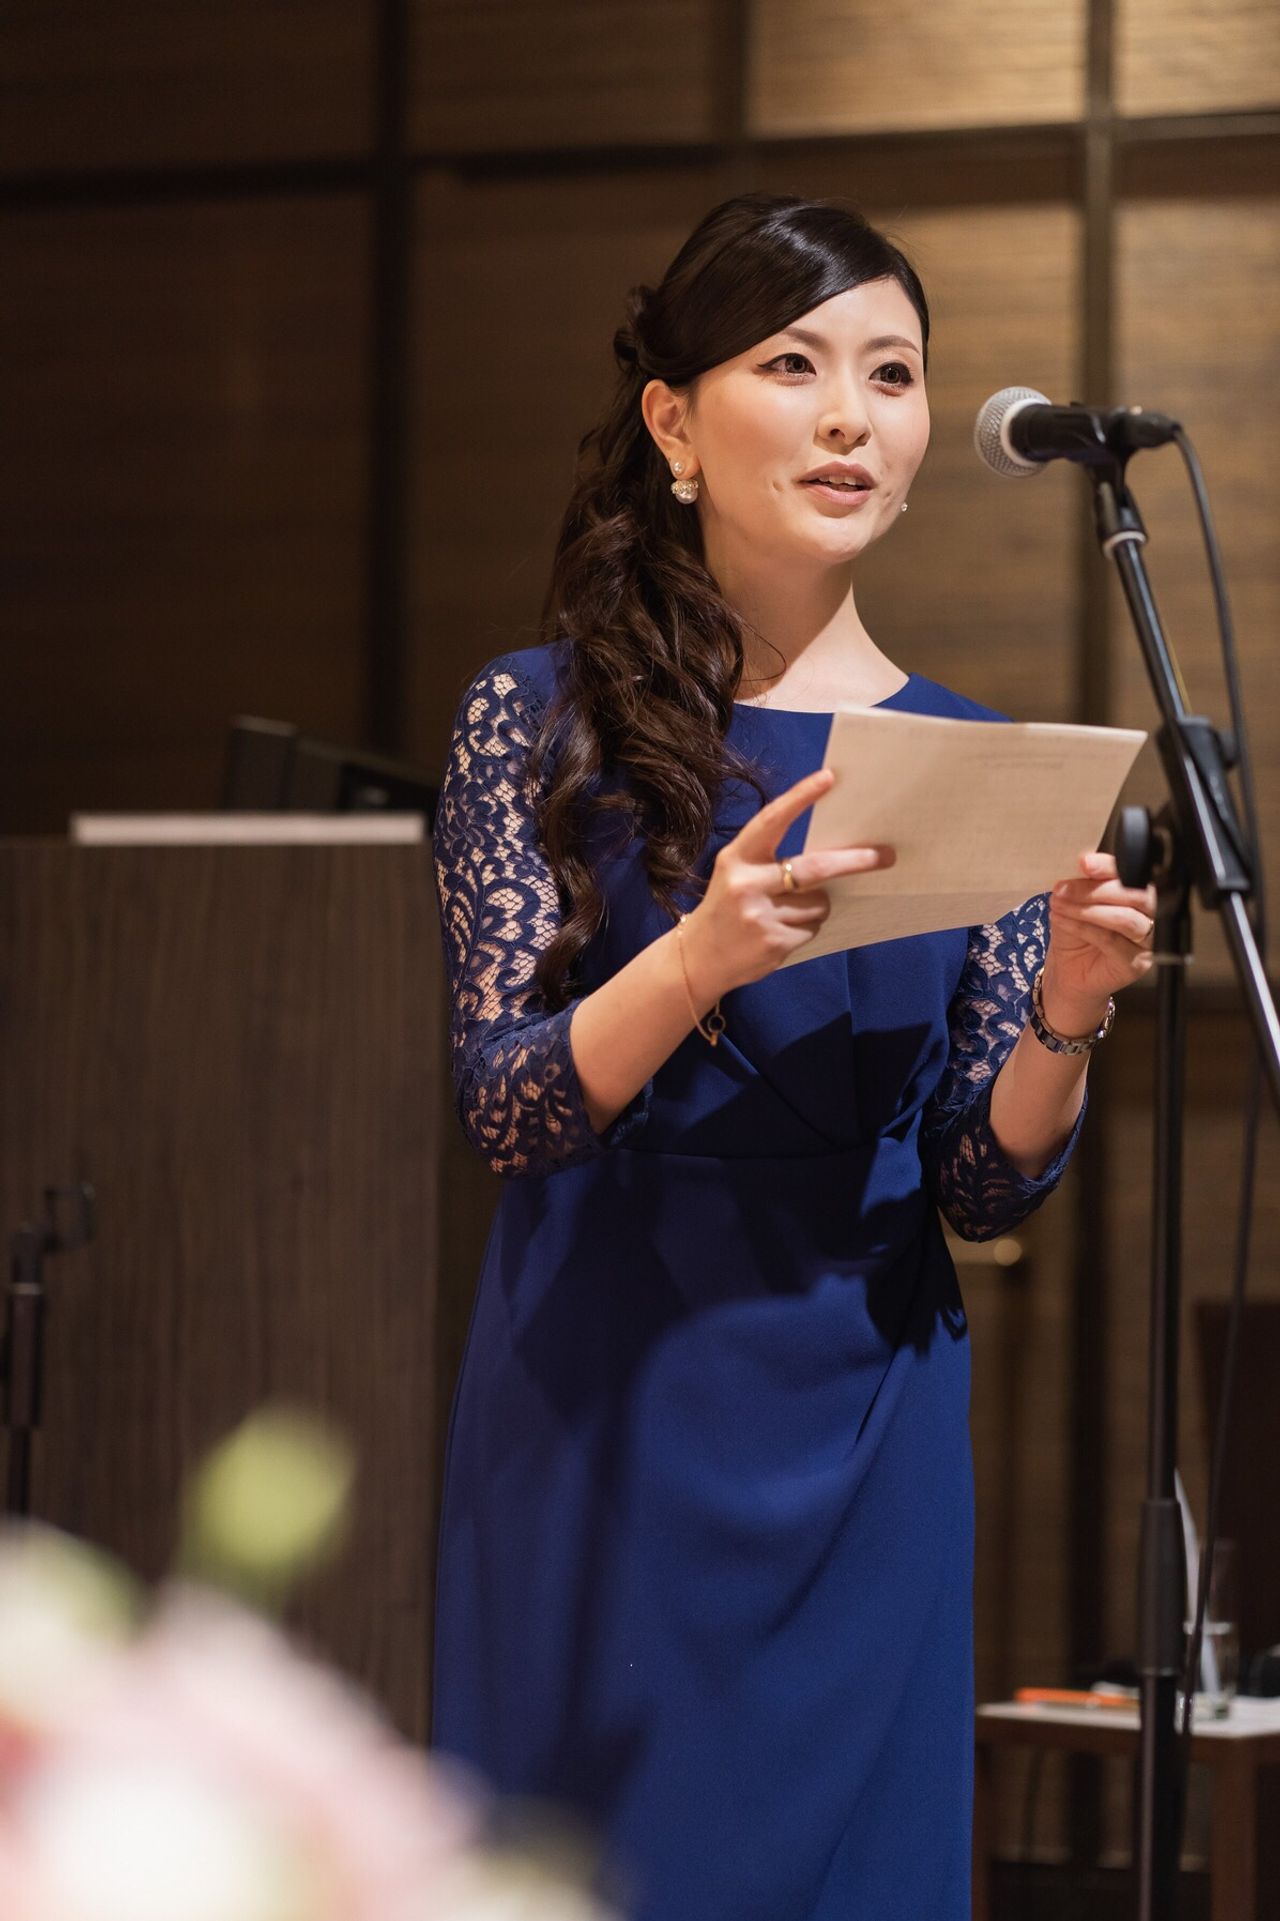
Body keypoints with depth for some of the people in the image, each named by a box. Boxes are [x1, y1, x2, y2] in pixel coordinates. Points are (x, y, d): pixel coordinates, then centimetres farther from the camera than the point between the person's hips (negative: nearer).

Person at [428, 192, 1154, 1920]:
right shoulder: (541, 721, -1)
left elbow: (989, 1188, 6)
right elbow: (505, 1105, -10)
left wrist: (1063, 1020, -13)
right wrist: (704, 957, -27)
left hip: (862, 1437, 3)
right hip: (604, 1414, -2)